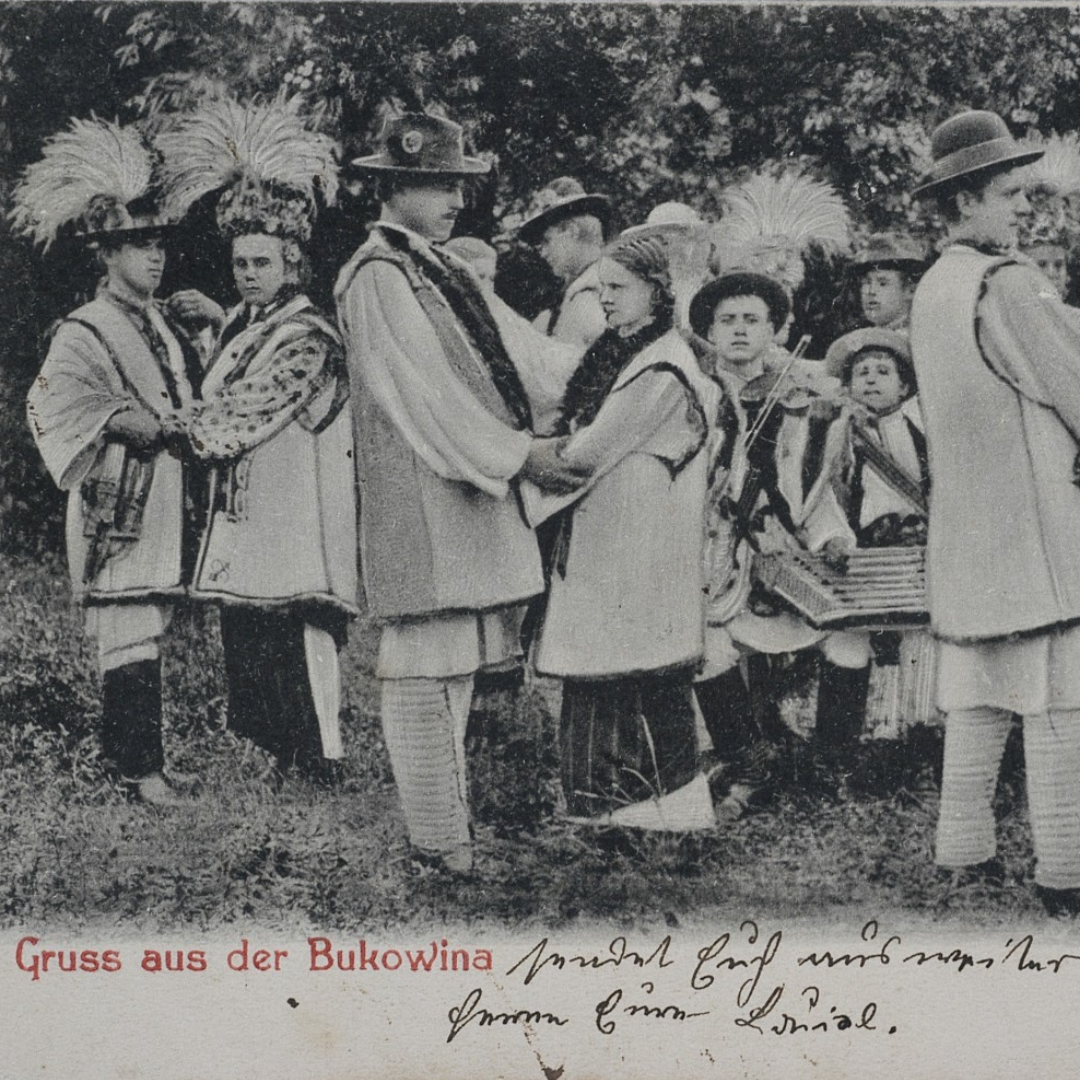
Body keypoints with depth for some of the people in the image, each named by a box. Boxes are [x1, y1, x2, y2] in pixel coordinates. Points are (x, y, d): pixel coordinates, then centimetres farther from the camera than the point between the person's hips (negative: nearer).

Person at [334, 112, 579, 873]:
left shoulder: (439, 269, 18)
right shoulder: (378, 276, -10)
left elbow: (489, 364, 19)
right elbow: (424, 392, -16)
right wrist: (515, 454, -16)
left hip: (471, 491, 10)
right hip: (422, 499, -10)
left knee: (458, 666, 13)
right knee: (425, 667, -4)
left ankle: (449, 821, 22)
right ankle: (439, 840, 1)